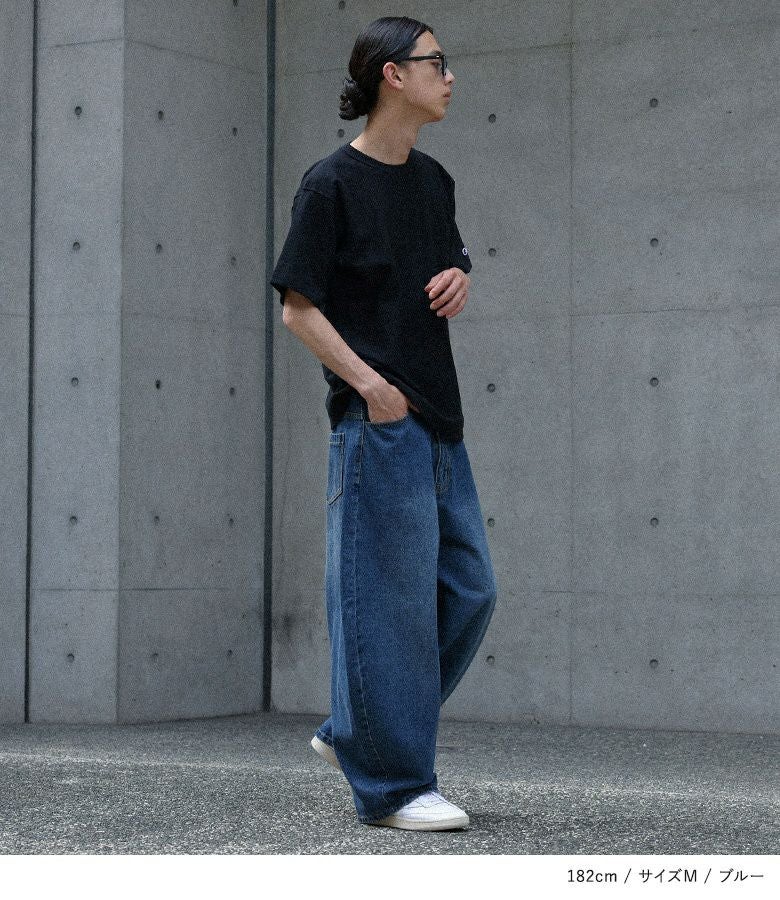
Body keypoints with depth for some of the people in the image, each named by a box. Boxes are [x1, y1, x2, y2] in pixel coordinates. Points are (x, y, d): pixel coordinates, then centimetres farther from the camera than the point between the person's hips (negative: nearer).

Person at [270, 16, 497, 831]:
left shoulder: (432, 180, 15)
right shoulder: (332, 182, -6)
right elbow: (297, 308, -7)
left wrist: (458, 279, 4)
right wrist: (370, 385, -16)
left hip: (438, 419, 8)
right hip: (375, 419, -8)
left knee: (469, 589, 9)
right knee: (391, 596, -6)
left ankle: (354, 732, 22)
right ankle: (390, 785, 2)